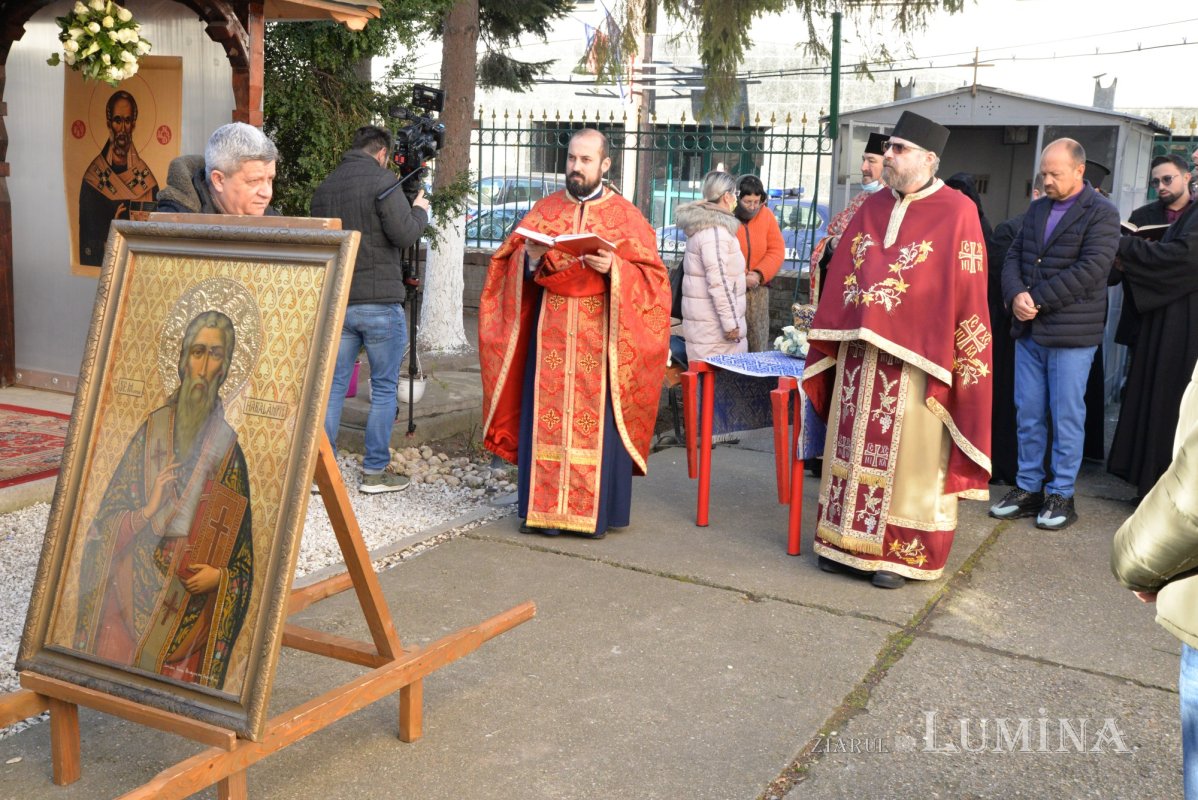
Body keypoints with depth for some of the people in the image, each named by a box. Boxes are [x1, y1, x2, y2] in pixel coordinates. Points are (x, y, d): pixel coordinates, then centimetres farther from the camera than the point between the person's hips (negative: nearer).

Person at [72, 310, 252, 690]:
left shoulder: (227, 448, 0)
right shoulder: (152, 430, 3)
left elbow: (242, 549, 4)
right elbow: (109, 520, 3)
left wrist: (219, 575, -12)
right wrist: (149, 509, -15)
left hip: (194, 603, -1)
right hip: (136, 586, 1)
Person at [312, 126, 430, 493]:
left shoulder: (324, 187, 11)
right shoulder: (381, 180, -10)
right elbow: (404, 234, -15)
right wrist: (419, 210, 3)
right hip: (379, 302, -6)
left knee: (334, 384, 11)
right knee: (384, 388, 5)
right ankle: (375, 472, 8)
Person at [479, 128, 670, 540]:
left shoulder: (625, 215, 4)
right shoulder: (545, 209, 11)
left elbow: (652, 276, -1)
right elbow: (507, 261, 11)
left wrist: (614, 268, -19)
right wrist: (530, 258, -11)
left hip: (599, 340, -2)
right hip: (550, 337, 2)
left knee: (597, 422, 0)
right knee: (545, 417, 2)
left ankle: (596, 510, 8)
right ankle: (544, 507, 10)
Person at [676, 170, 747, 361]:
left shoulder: (704, 225, 15)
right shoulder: (714, 230, -15)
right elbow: (718, 282, -21)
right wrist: (731, 323, -20)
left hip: (706, 323, 10)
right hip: (714, 327, -10)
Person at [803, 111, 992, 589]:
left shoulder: (956, 212, -5)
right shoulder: (872, 208, 11)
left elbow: (967, 293, -7)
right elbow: (840, 276, 15)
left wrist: (950, 362, -10)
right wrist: (830, 340, 12)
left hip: (915, 360, -5)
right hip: (858, 353, 5)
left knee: (907, 456, 2)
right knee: (854, 449, 10)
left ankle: (899, 552, 12)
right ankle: (847, 540, 21)